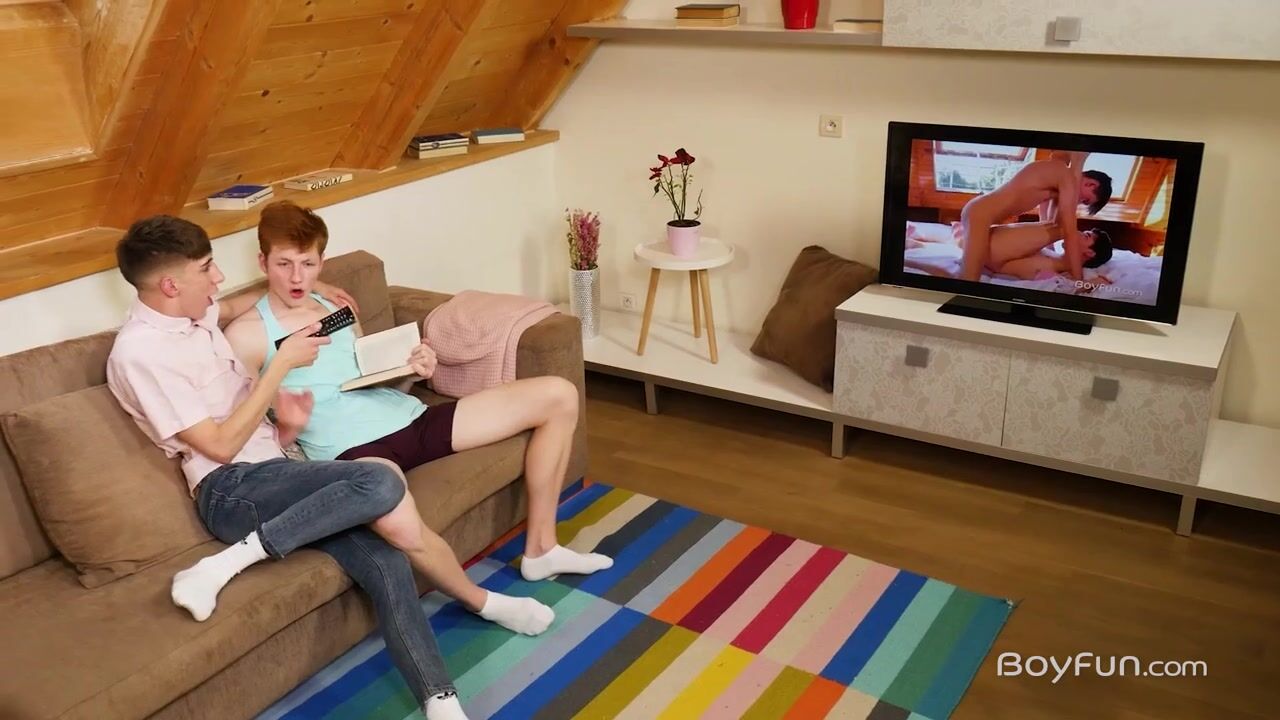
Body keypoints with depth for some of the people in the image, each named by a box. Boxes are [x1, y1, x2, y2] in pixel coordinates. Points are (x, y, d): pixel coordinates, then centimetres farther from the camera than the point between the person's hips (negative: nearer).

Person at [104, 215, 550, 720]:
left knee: (384, 559, -18)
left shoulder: (194, 315, 13)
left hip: (271, 472, 7)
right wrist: (283, 362, -13)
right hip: (231, 492, -7)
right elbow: (222, 445, -16)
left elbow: (236, 304, 39)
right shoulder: (139, 352, -13)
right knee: (380, 485, -34)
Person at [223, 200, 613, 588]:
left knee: (558, 395, 3)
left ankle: (541, 547, 10)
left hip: (409, 417, 8)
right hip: (351, 445, -7)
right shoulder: (246, 334, -1)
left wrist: (414, 370, 4)